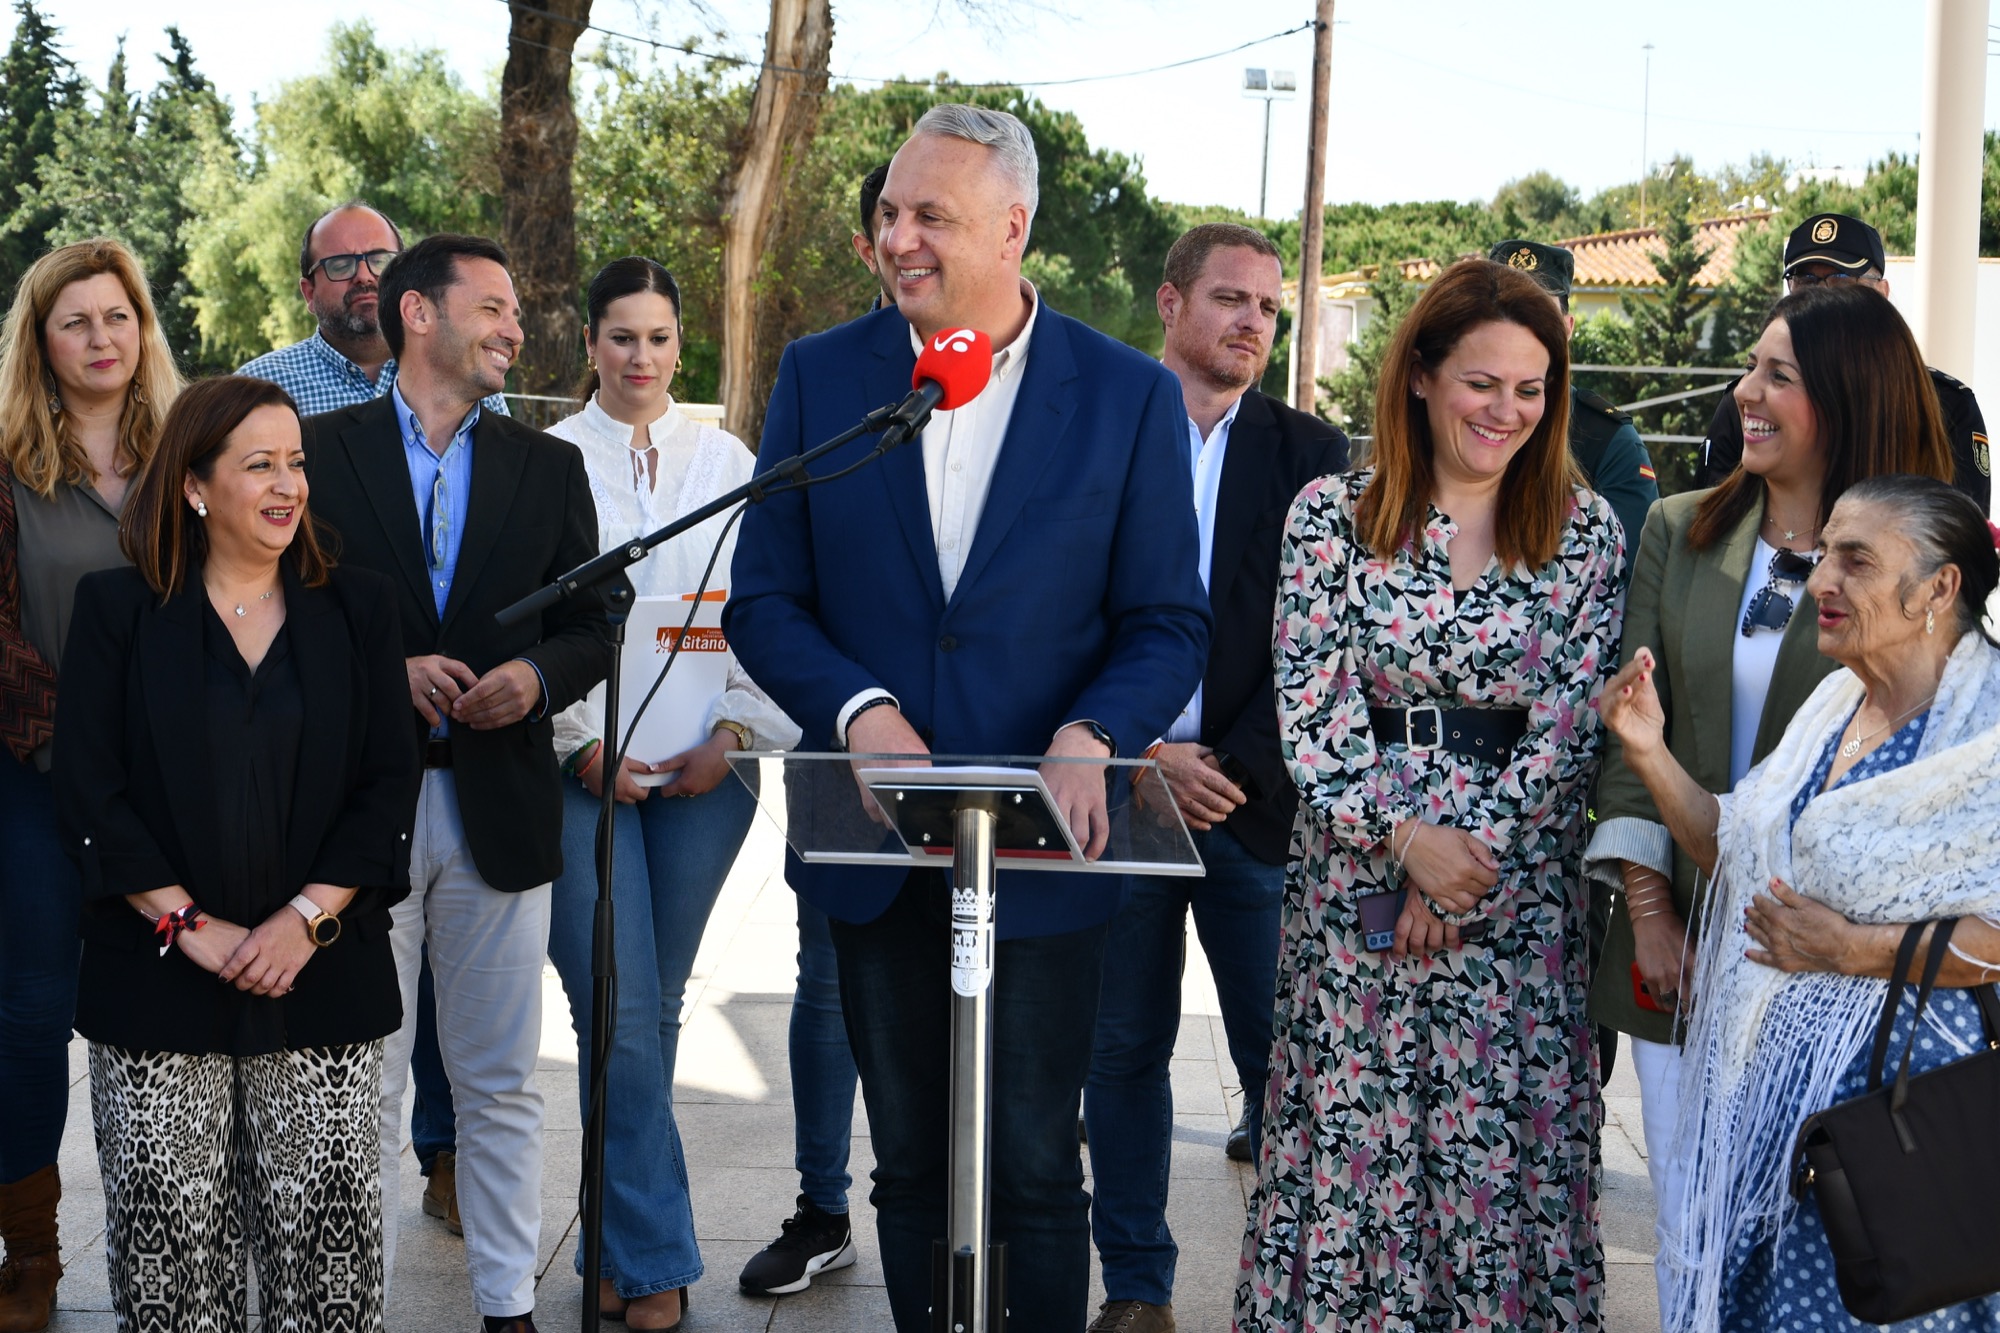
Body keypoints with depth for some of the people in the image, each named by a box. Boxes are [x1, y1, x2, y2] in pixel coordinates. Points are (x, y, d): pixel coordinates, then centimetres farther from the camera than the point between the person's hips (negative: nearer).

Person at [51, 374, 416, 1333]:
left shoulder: (355, 610, 9)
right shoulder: (118, 609, 4)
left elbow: (387, 787, 4)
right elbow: (88, 793, -3)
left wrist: (306, 916, -9)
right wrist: (194, 927, -11)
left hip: (321, 981, 1)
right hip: (158, 985, -1)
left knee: (326, 1237, 1)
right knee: (171, 1242, 2)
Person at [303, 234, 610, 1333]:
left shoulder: (549, 468, 12)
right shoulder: (321, 450, 3)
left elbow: (593, 627, 12)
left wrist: (537, 676, -8)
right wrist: (387, 671, -14)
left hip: (500, 807, 3)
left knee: (500, 1082, 9)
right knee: (365, 1084, 3)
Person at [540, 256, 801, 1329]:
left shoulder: (727, 462, 10)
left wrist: (732, 733, -4)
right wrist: (584, 746, -9)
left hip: (704, 769, 3)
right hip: (585, 770, -3)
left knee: (655, 1007, 9)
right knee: (620, 1014, -8)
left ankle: (619, 1241, 22)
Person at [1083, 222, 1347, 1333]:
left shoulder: (1313, 458, 6)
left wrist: (1234, 769, -8)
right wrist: (1140, 755, -8)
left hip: (1258, 803, 0)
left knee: (1284, 1060, 0)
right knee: (1124, 1051, 7)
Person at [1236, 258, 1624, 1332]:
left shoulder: (1585, 530, 3)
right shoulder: (1331, 516, 2)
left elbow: (1570, 725, -2)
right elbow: (1311, 710, -4)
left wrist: (1470, 855, -11)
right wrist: (1406, 837, -15)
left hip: (1517, 899, 0)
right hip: (1351, 886, 0)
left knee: (1498, 1150, 3)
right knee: (1350, 1132, 4)